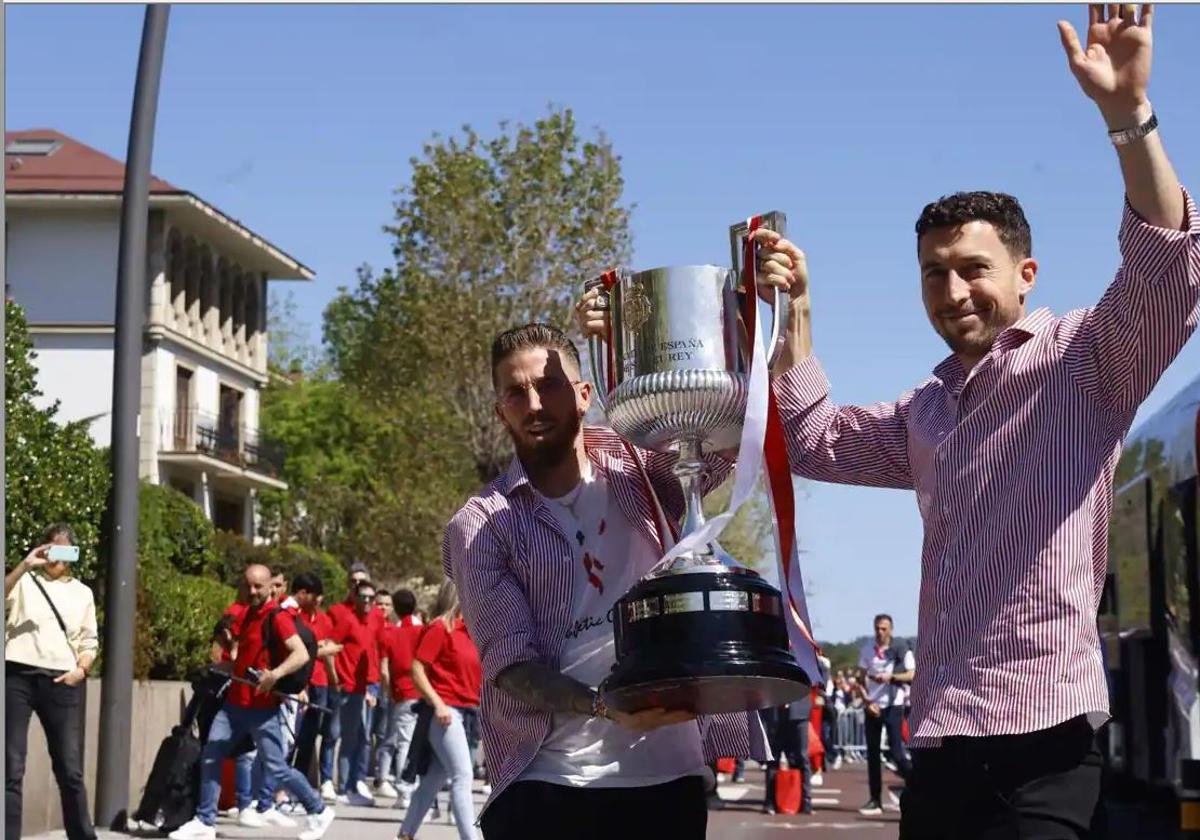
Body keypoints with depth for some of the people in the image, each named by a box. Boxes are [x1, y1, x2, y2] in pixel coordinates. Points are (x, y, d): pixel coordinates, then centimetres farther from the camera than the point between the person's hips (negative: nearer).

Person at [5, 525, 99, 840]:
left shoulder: (82, 592, 18)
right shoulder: (25, 581, 10)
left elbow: (89, 641, 18)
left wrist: (81, 670, 0)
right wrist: (25, 565, -20)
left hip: (62, 682, 2)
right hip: (18, 676, -2)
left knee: (70, 769, 2)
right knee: (11, 769, -5)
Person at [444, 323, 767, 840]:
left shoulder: (641, 473, 7)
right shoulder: (479, 525, 2)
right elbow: (510, 663, -8)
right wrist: (601, 705, -25)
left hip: (670, 775, 2)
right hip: (544, 785, -1)